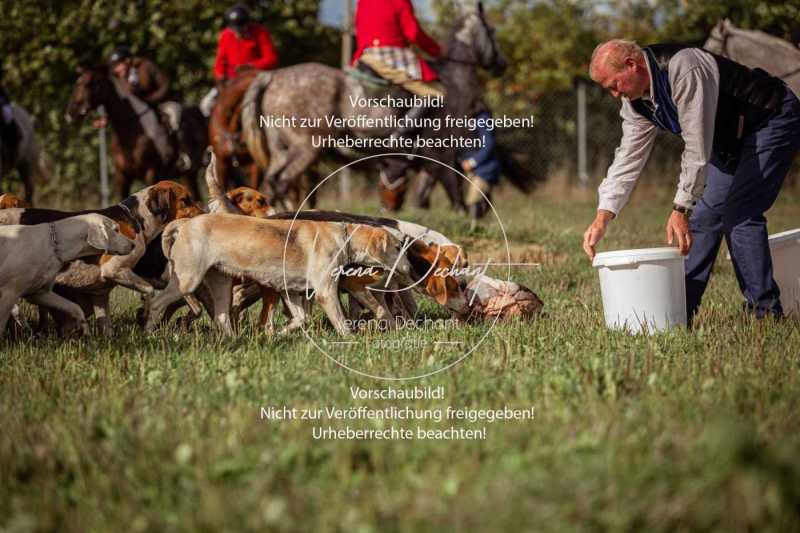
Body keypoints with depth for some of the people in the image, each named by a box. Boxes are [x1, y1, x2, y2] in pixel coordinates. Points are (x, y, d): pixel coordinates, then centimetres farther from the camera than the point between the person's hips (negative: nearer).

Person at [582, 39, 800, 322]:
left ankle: (766, 313, -14)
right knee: (705, 215, 5)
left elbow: (697, 149, -31)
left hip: (773, 121, -9)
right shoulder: (636, 100, -3)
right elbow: (628, 158, -1)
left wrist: (681, 210, -28)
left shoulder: (684, 70, -32)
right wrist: (602, 218, -11)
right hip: (732, 138, 9)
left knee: (739, 215, -19)